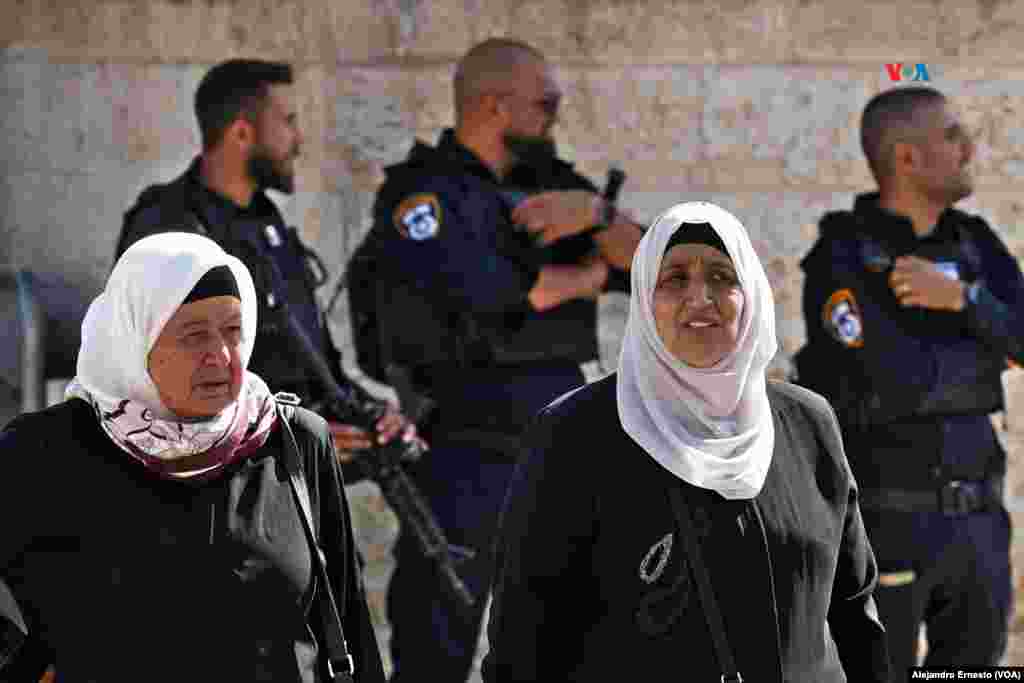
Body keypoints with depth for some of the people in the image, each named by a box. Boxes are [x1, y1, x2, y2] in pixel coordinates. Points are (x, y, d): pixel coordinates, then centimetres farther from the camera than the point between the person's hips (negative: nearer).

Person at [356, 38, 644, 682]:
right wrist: (588, 275, -5)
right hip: (465, 465, -6)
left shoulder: (549, 186, 12)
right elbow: (490, 297, -23)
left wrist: (595, 213, -17)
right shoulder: (422, 196, -8)